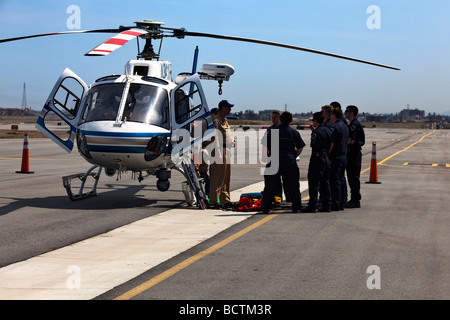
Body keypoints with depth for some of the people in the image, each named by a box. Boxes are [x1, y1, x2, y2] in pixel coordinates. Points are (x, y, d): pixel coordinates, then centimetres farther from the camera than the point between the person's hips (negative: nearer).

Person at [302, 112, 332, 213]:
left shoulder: (317, 132, -14)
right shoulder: (327, 130, 11)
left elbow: (315, 146, -21)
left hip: (318, 159, -8)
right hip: (327, 159, 8)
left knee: (314, 183, -4)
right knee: (325, 183, 13)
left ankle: (312, 205, -4)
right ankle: (327, 205, 13)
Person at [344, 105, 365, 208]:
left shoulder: (354, 125, -15)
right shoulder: (352, 124, 18)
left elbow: (349, 140, -20)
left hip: (354, 153, -10)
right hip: (351, 153, 10)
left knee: (354, 177, -7)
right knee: (351, 177, 13)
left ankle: (356, 201, -5)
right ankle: (354, 199, 18)